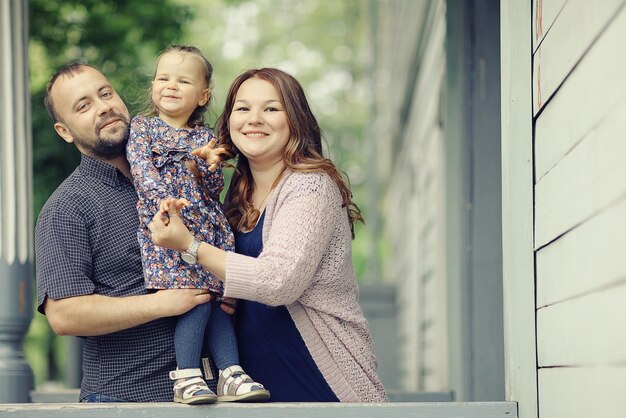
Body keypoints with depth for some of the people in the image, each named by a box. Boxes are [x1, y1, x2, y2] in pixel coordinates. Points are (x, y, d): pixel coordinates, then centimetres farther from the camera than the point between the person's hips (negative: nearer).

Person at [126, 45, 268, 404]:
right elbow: (145, 176, -9)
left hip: (207, 227, 5)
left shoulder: (205, 137, 15)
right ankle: (186, 375, -14)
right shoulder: (142, 128, 5)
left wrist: (203, 169, -13)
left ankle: (231, 374, -2)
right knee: (198, 293, -17)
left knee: (216, 293, -2)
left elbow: (216, 188, 9)